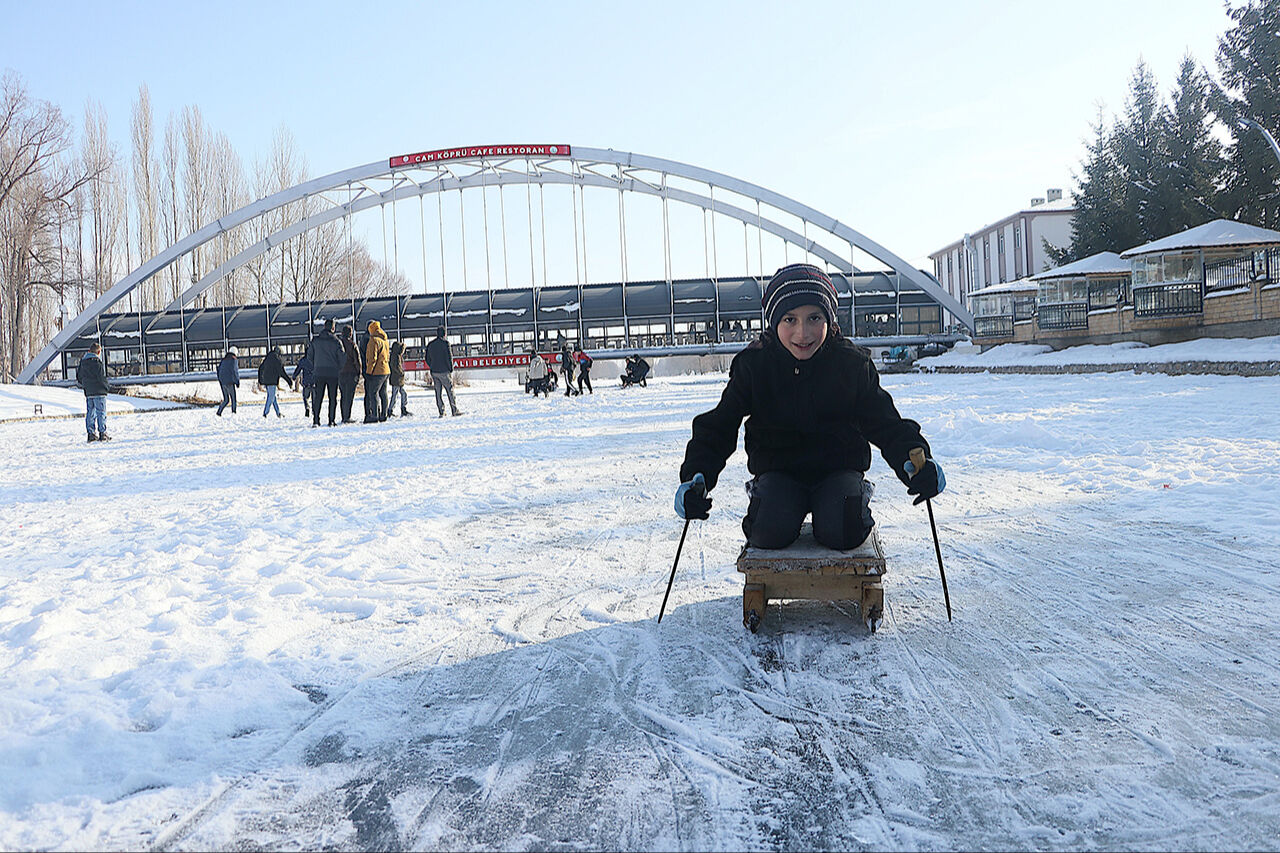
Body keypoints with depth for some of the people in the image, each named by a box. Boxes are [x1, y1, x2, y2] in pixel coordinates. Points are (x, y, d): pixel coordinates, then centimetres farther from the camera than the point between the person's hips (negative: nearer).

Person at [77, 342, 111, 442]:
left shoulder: (83, 362, 10)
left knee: (90, 413, 10)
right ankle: (102, 434, -4)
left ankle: (91, 434, 9)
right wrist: (108, 387, -1)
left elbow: (79, 377, 15)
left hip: (88, 393, 7)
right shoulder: (97, 363, -13)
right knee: (101, 413, -3)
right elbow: (102, 378, -15)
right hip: (99, 392, -7)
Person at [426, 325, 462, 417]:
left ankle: (441, 412, 5)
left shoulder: (430, 344, 9)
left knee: (438, 392, 6)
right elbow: (449, 357, -12)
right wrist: (451, 369, -5)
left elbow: (428, 359, 12)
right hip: (444, 372, -5)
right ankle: (454, 411, 0)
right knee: (450, 391, 0)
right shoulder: (445, 342, -9)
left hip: (434, 372, 5)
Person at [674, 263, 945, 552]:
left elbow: (887, 425, -4)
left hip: (838, 466, 0)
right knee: (772, 532, -27)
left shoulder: (853, 365, -7)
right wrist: (696, 477, -23)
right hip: (777, 470, 0)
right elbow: (719, 427, -4)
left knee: (842, 533, -27)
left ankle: (857, 496, 8)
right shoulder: (753, 365, -8)